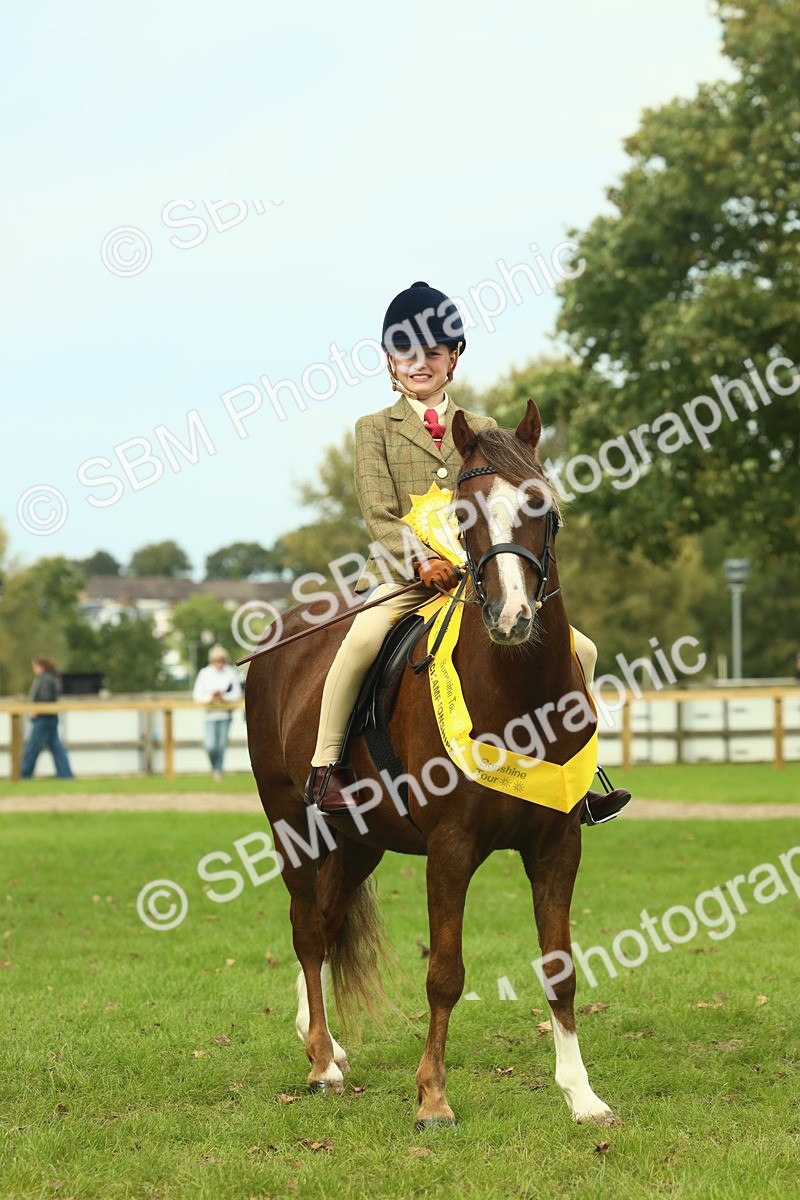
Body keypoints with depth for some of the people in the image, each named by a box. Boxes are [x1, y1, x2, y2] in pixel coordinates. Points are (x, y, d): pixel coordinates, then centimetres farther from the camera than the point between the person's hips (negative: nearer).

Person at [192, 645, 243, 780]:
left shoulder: (231, 673, 0)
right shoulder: (205, 673, -1)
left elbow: (237, 694, 0)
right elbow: (197, 694, -1)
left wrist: (223, 696, -16)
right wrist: (210, 697, -18)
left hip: (226, 714, 1)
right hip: (210, 713, -1)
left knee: (222, 745, 2)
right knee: (210, 746, -11)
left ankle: (218, 771, 19)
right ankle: (214, 767, 18)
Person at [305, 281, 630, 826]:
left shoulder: (481, 429, 18)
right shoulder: (375, 428, 9)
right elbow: (379, 512, -2)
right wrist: (423, 560, -18)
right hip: (403, 572, -4)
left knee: (580, 649, -5)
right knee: (362, 639, -37)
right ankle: (325, 766, -22)